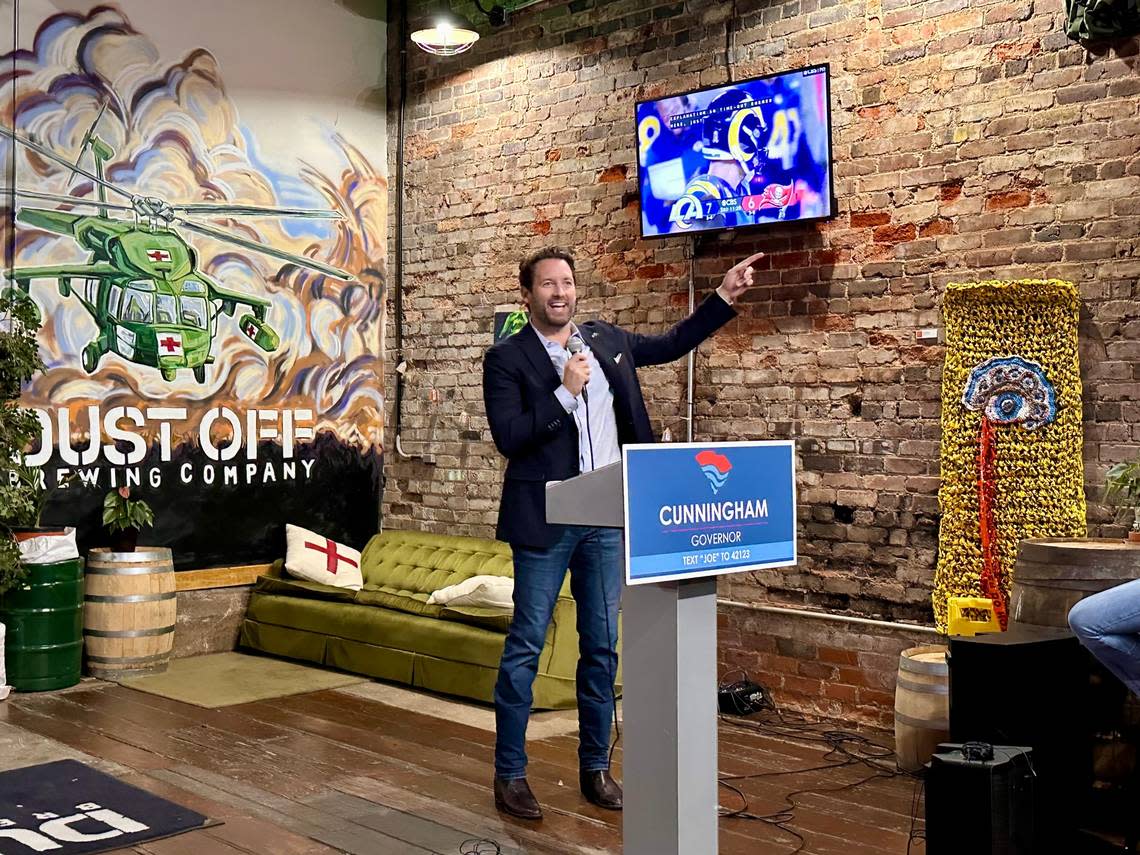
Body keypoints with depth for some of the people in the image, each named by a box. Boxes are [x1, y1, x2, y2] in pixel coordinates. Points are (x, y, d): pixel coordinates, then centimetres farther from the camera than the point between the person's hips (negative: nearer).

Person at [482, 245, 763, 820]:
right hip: (545, 521, -5)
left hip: (606, 520, 5)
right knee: (525, 648, 1)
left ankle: (596, 768, 23)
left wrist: (725, 295, 20)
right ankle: (509, 774, 11)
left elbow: (671, 344, 24)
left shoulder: (606, 340, 11)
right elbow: (508, 437, -13)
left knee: (603, 648, 10)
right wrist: (565, 391, -18)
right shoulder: (507, 359, -4)